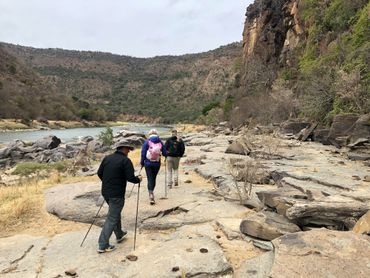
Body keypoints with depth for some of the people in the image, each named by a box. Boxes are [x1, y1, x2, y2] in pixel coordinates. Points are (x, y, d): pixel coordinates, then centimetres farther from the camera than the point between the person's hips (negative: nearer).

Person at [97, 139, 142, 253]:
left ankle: (119, 235, 40)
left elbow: (99, 173, 11)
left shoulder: (107, 158, 7)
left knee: (115, 213, 25)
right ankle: (103, 246, 4)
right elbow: (130, 178, -18)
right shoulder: (126, 160, -13)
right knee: (112, 218, 1)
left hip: (105, 192, 8)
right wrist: (138, 179, 2)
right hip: (117, 194, -8)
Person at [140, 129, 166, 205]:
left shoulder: (147, 142, -4)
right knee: (154, 178, 16)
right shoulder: (160, 142, -1)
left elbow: (143, 153, -6)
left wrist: (142, 162, 4)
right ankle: (151, 192, 32)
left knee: (150, 179, 2)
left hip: (148, 163, -2)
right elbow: (164, 153, 1)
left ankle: (151, 194, -11)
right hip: (157, 164, 2)